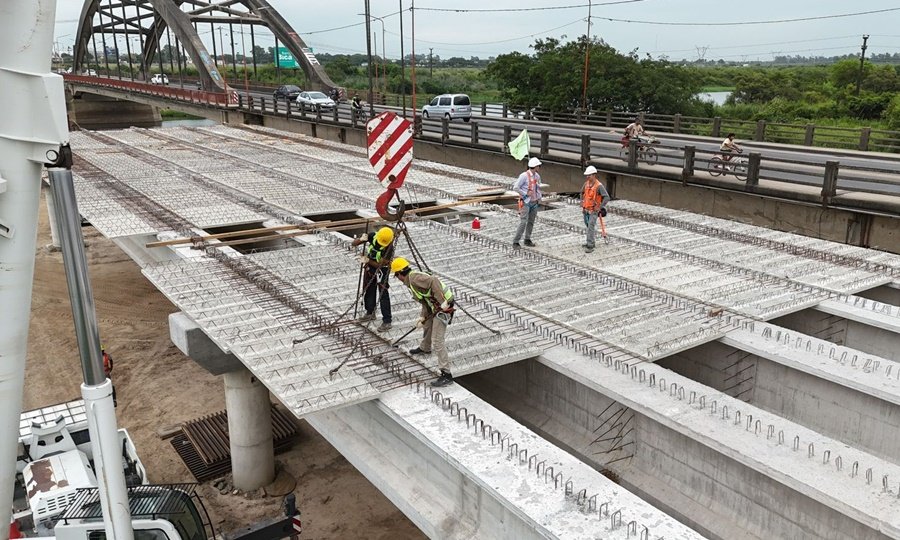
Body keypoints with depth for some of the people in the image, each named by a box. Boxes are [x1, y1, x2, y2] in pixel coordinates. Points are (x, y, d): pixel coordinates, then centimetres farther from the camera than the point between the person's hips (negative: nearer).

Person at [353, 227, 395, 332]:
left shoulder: (389, 248, -29)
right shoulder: (372, 236, -17)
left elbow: (380, 265, -26)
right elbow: (354, 243, -12)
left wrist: (368, 260, -35)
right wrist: (361, 240, -32)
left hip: (381, 270, -6)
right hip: (369, 267, 6)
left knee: (383, 294, -10)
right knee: (368, 290, 17)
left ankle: (387, 322, -8)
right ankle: (370, 313, 37)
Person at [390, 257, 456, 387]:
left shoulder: (414, 277, -17)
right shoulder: (412, 281, 16)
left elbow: (433, 281, -32)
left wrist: (442, 301, -33)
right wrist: (422, 317, 10)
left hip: (443, 308, -11)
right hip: (435, 307, 11)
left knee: (437, 341, -11)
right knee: (427, 324, 35)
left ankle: (446, 374, -9)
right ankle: (424, 348, 62)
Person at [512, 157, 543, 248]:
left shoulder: (537, 176, 6)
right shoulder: (524, 176, -16)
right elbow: (515, 188, -15)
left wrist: (539, 197, 7)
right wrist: (526, 193, -17)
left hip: (534, 203, 7)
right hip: (526, 202, -7)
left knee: (531, 222, 10)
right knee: (523, 222, -12)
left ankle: (527, 240, 21)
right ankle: (515, 241, -6)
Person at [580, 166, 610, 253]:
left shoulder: (599, 186, -20)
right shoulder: (586, 183, 0)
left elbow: (607, 197, -23)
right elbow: (582, 193, 20)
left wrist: (600, 207, -21)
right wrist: (582, 204, 14)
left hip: (594, 211, -7)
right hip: (586, 210, 7)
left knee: (590, 227, -14)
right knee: (588, 226, 20)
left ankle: (590, 246, -13)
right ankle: (589, 240, 40)